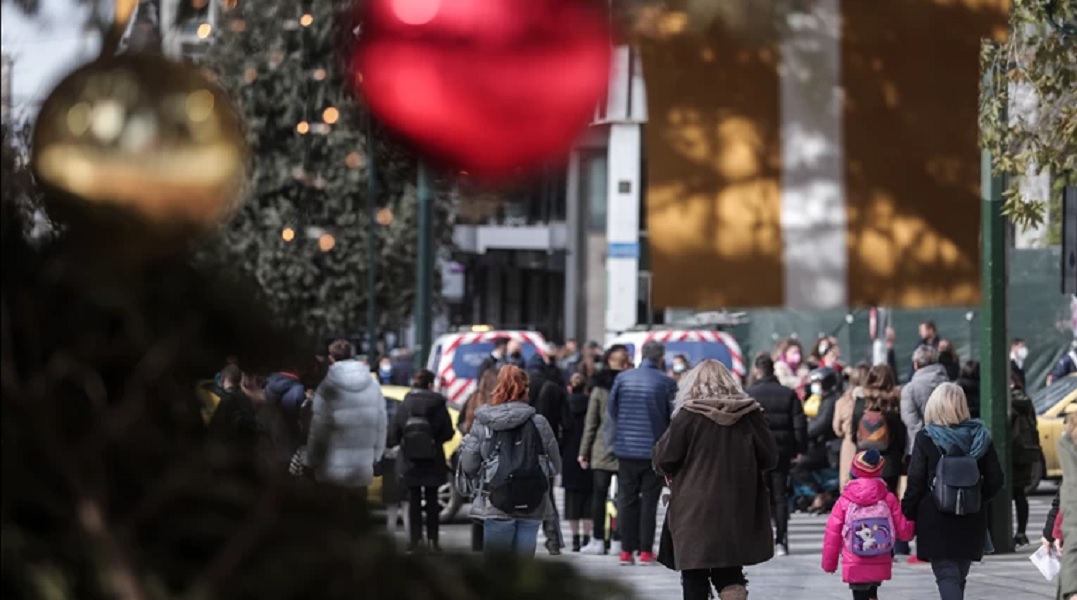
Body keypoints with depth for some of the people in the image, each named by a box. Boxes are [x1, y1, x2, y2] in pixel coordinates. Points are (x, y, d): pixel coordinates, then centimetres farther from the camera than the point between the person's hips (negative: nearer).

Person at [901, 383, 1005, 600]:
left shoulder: (925, 439, -10)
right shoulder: (979, 437, 0)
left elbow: (916, 483, -10)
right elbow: (995, 480, 2)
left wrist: (907, 514, 0)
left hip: (936, 519, -4)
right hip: (970, 522, 4)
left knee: (946, 575, -5)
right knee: (959, 576, 18)